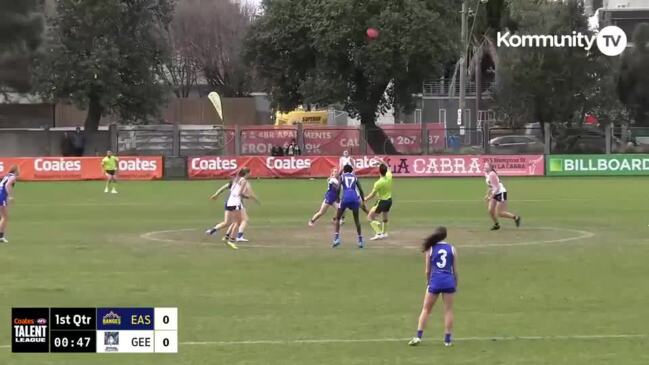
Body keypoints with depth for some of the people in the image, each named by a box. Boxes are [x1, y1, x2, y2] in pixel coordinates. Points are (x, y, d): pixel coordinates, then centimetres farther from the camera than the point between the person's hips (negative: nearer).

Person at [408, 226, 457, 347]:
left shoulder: (430, 249, 2)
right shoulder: (451, 249, 5)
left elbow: (427, 270, 3)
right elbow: (455, 270, 7)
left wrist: (428, 282, 17)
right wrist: (456, 284, 17)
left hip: (435, 282, -1)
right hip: (449, 282, 1)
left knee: (426, 309, 10)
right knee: (448, 310, 8)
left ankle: (418, 336, 6)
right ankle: (448, 339, 10)